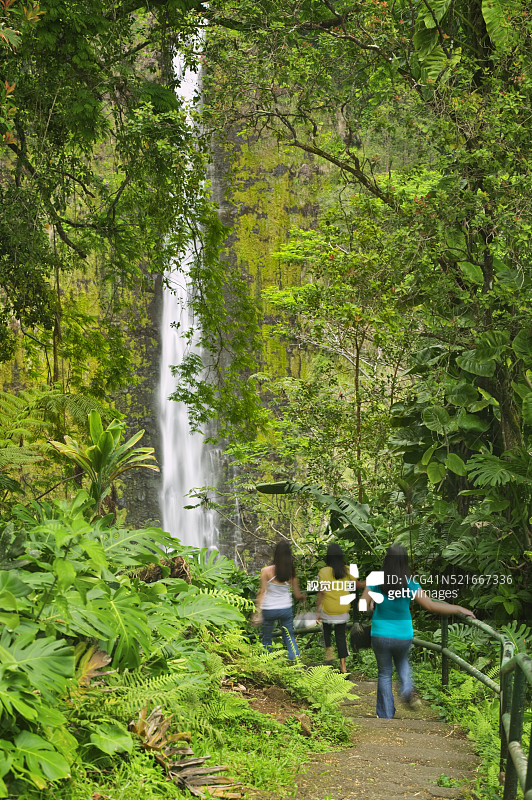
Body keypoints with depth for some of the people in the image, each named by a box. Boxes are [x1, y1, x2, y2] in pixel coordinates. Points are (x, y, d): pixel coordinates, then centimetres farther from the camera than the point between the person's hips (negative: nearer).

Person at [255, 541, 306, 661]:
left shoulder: (266, 571, -14)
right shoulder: (291, 573, -5)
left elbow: (262, 593, -14)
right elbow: (297, 595, 3)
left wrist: (258, 611, -13)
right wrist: (304, 596, 26)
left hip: (269, 610, -2)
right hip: (286, 609, 2)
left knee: (267, 639, 15)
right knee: (289, 636, 18)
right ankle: (295, 657, -1)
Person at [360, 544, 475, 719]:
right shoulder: (409, 584, -14)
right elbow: (431, 606, -17)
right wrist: (459, 609, -9)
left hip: (381, 635, -1)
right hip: (403, 636, 1)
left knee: (385, 673, 16)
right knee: (402, 662, 32)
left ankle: (386, 715, 16)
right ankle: (408, 689, 5)